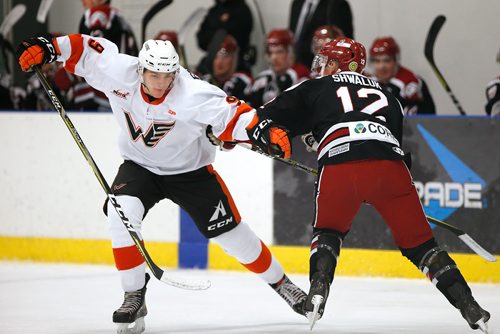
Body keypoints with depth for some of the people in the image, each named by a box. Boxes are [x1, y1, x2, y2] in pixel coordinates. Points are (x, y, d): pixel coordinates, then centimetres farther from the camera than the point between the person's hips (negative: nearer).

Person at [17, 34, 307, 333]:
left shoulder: (195, 94, -31)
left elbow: (233, 115, -33)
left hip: (191, 171, -2)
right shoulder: (120, 73, -22)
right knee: (121, 212, -26)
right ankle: (135, 296, -13)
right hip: (140, 165, 2)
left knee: (231, 233, 1)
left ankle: (281, 283, 25)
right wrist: (47, 49, -21)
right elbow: (86, 49, -10)